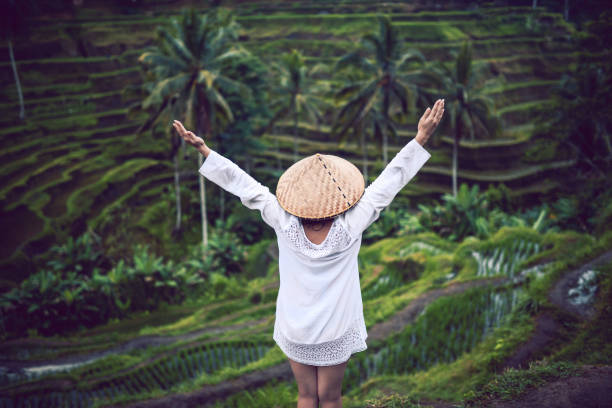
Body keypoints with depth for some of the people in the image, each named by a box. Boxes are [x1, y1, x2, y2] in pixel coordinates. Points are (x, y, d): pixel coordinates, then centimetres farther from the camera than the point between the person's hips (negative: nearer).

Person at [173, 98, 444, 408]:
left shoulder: (284, 223, -24)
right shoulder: (350, 226, -26)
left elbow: (243, 185, -19)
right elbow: (390, 180, -23)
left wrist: (202, 148, -12)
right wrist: (421, 137, -18)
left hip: (295, 329, 1)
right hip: (336, 331, -1)